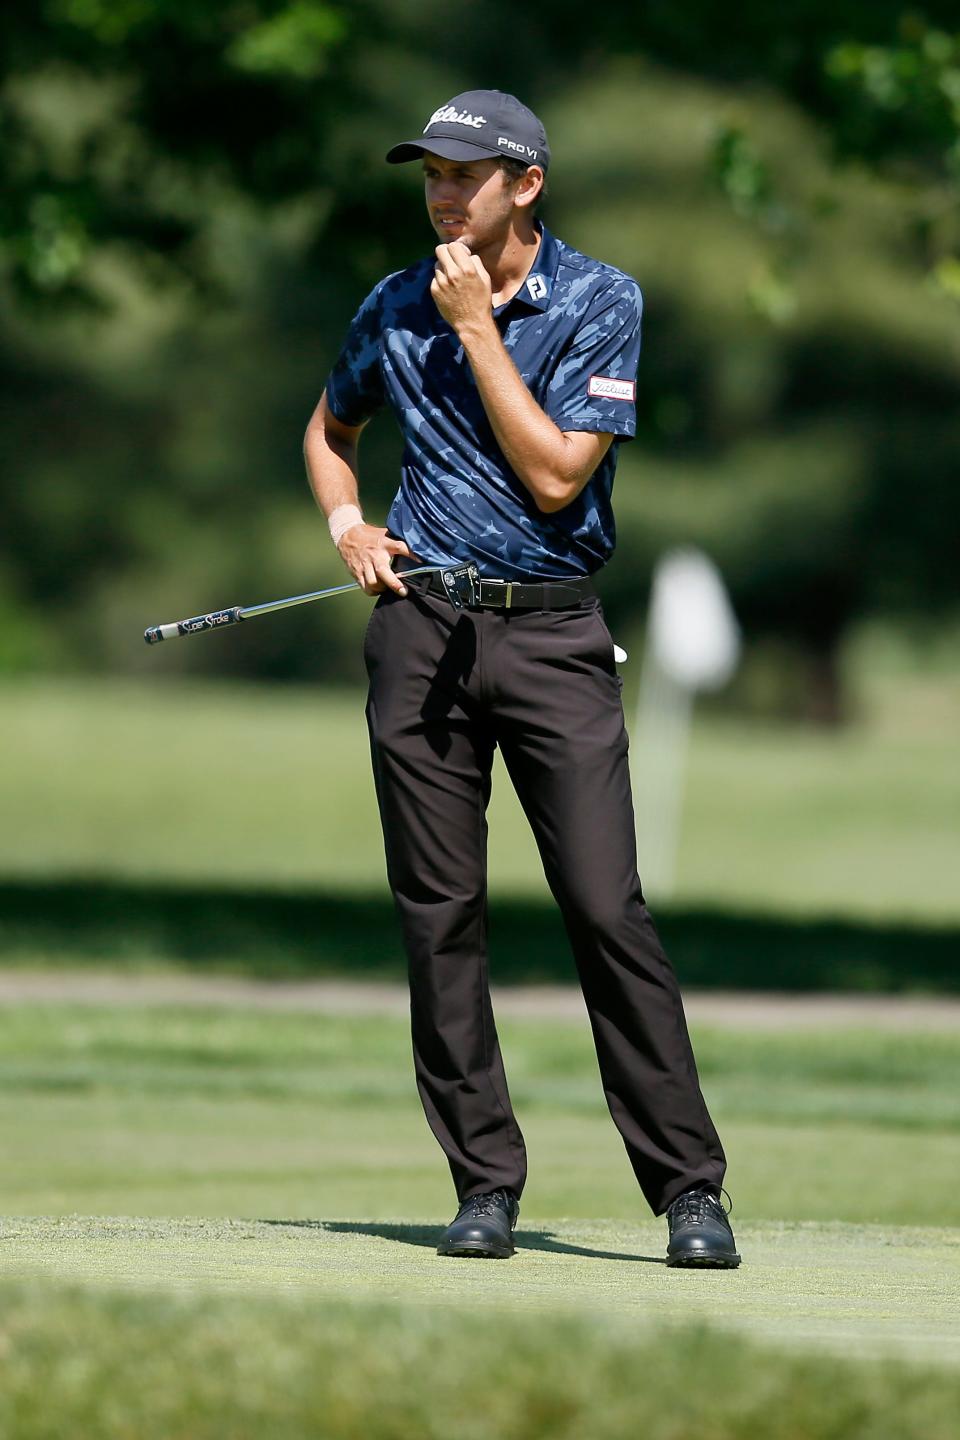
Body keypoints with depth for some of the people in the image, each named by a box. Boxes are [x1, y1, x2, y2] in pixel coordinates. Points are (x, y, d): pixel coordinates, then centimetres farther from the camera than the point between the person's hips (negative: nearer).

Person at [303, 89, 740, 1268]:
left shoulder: (601, 303, -3)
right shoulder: (397, 307, 8)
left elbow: (555, 476, -13)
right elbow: (330, 430, 26)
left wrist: (478, 330, -12)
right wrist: (347, 525, 7)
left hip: (553, 638, -3)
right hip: (422, 629, 3)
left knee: (608, 909, -10)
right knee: (439, 917, 1)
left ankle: (688, 1190, -7)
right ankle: (486, 1184, 7)